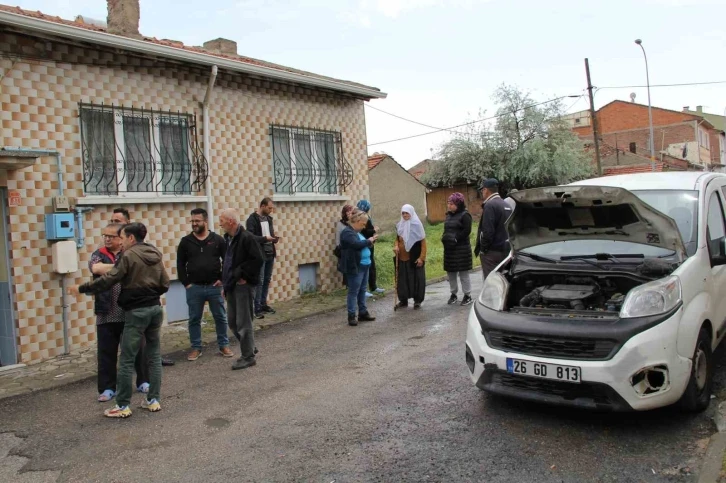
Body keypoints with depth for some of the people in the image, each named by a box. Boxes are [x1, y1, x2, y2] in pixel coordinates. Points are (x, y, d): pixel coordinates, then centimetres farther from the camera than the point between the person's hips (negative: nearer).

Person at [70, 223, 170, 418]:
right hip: (155, 308, 7)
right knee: (154, 356, 11)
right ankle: (153, 400, 16)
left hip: (136, 311, -7)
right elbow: (165, 285, 9)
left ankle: (122, 406, 7)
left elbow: (108, 280, -14)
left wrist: (81, 289, -5)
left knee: (126, 360, 1)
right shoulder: (155, 255, 10)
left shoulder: (129, 256, -10)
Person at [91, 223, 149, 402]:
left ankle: (143, 382, 24)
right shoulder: (99, 255, 5)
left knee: (137, 349, 9)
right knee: (106, 353, 7)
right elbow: (96, 268, -16)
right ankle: (107, 388, 20)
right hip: (107, 314, 1)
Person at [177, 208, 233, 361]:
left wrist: (222, 279, -5)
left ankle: (224, 345, 20)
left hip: (214, 286, 0)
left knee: (220, 317, 7)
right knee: (194, 319, 8)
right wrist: (186, 283, -3)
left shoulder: (217, 240, 0)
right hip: (194, 287, 1)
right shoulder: (186, 241, 2)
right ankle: (196, 348, 21)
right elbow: (180, 264, 4)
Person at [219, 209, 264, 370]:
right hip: (232, 286, 9)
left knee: (243, 323, -2)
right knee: (233, 322, 15)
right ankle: (249, 347, 31)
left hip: (243, 286, -9)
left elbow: (258, 260, -21)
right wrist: (225, 281, 12)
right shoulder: (228, 238, 11)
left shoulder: (246, 238, -15)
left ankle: (248, 356, 10)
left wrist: (243, 275, -17)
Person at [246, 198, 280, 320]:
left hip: (270, 254, 8)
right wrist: (265, 238, -26)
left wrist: (273, 239, 1)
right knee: (259, 281, -5)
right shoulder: (252, 219, -11)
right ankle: (257, 309, 0)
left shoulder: (268, 218, 13)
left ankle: (263, 304, 22)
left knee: (267, 280, 12)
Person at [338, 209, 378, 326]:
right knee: (353, 291, -3)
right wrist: (369, 241, -14)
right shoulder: (347, 232, -14)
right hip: (355, 267, -9)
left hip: (364, 265, 10)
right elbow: (357, 244, -27)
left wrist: (370, 242, 6)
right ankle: (351, 316, 4)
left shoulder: (357, 232, 16)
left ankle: (363, 313, 24)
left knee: (362, 290, 15)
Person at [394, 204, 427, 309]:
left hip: (415, 258, -5)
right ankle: (403, 300, 19)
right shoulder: (399, 225, 6)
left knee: (417, 278, 3)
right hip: (402, 258, 5)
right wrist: (396, 246, -4)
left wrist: (421, 257, -14)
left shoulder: (417, 225, -9)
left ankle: (417, 300, 12)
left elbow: (423, 242, -8)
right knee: (402, 278, 8)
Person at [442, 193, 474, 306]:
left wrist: (455, 239, -19)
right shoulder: (449, 215, 14)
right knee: (451, 272, 11)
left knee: (463, 273, -2)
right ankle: (454, 294, 22)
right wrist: (445, 238, 0)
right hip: (449, 249, 7)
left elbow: (467, 231, -15)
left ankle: (468, 295, 8)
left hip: (461, 249, -7)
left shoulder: (465, 215, -9)